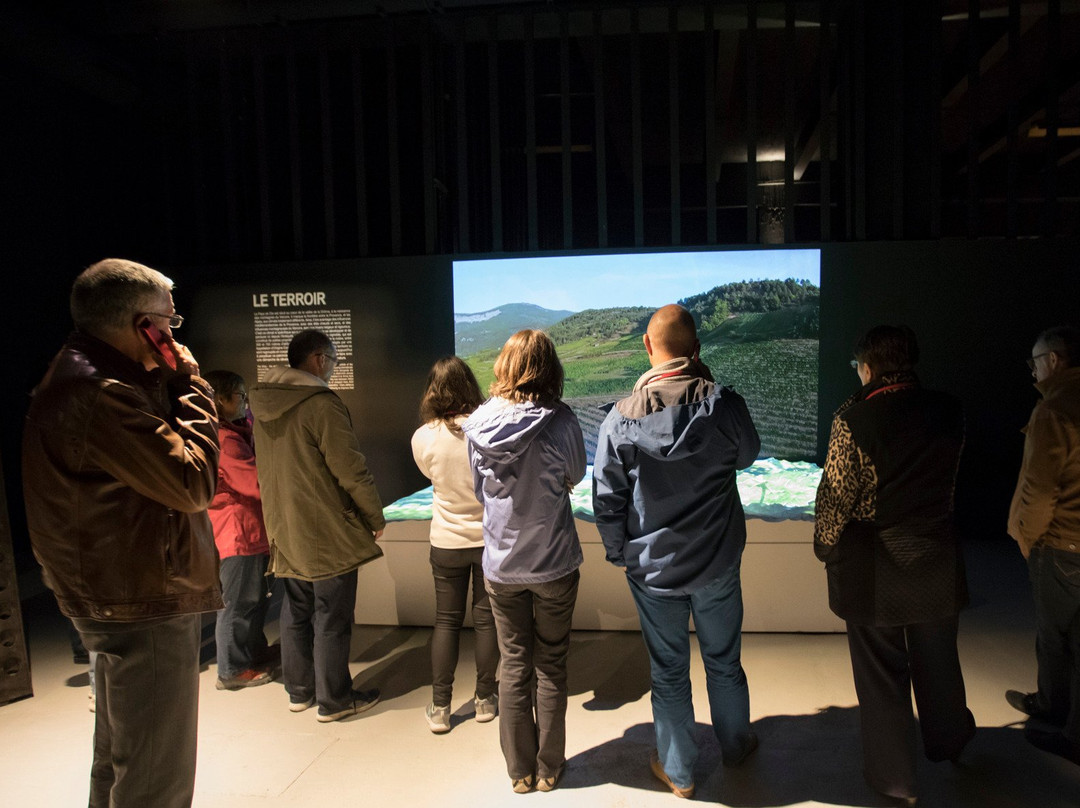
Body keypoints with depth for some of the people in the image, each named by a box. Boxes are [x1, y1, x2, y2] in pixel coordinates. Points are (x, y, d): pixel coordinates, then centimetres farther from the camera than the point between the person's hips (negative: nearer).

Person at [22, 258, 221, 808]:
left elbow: (160, 452, 12)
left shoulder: (80, 378, 12)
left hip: (119, 604, 11)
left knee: (118, 764, 25)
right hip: (146, 605, -11)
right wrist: (190, 386, -14)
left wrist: (169, 386, 2)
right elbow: (193, 483, -23)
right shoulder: (99, 394, -23)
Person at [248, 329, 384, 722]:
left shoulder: (264, 404, 7)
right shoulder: (321, 403, -19)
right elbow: (350, 468, -19)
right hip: (327, 531, -8)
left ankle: (299, 690, 30)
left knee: (296, 611, 18)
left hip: (285, 528, 8)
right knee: (332, 617, 4)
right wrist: (375, 516, -7)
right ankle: (334, 698, 15)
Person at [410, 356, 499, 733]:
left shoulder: (423, 438, -14)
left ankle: (440, 708, 19)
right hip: (490, 537, 0)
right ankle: (485, 698, 26)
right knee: (486, 619, 13)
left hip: (447, 542, 1)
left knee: (446, 621, 13)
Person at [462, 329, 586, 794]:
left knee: (514, 668, 16)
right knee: (550, 668, 14)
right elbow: (575, 476, 1)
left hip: (500, 565, 2)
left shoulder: (481, 423, -8)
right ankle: (548, 769, 28)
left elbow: (481, 489, 5)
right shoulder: (558, 421, -16)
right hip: (553, 564, -2)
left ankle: (520, 771, 28)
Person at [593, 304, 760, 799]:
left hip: (652, 567, -1)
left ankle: (677, 771, 31)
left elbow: (607, 499, -8)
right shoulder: (724, 404, -14)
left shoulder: (622, 417, -15)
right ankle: (736, 747, 43)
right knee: (724, 661, 21)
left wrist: (619, 552, 8)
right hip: (717, 563, 1)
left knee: (668, 671, 14)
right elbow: (747, 454, 8)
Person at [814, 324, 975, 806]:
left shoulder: (854, 418, -19)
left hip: (872, 565, -4)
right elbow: (948, 480, 8)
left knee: (881, 671, 11)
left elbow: (836, 496, -14)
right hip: (936, 559, 4)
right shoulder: (947, 411, -5)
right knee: (937, 660, 24)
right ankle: (949, 741, 48)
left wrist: (825, 546, 0)